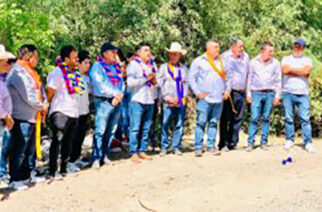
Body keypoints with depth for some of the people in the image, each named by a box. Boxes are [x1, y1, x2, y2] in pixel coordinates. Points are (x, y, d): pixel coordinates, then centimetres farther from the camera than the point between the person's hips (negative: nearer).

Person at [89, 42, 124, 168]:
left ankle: (105, 155, 18)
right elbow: (100, 85, -13)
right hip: (103, 102, -7)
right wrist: (115, 93, -11)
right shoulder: (97, 66, -3)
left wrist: (120, 94, -4)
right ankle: (96, 158, -5)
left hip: (116, 102, 7)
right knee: (100, 131, -9)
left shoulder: (116, 67, 19)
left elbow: (121, 82, 16)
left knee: (111, 131, 9)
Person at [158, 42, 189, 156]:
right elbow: (161, 83, 4)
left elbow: (186, 83, 8)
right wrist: (167, 97, -5)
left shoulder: (184, 68, 11)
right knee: (165, 124, -4)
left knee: (179, 125, 4)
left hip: (181, 101, 2)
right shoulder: (164, 67, 9)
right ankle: (164, 147, 4)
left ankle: (176, 146, 12)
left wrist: (179, 98, -4)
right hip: (168, 102, -1)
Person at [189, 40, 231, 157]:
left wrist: (227, 89, 9)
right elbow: (191, 77, 2)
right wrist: (197, 92, -5)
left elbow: (227, 77, 22)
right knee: (201, 122, -6)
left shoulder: (221, 61, 16)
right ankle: (198, 147, -2)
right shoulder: (199, 61, 3)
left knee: (213, 122, 6)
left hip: (219, 98, 4)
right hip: (205, 98, -4)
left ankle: (211, 146, 13)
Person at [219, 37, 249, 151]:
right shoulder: (225, 57, -3)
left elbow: (248, 73, 18)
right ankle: (223, 144, 3)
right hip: (228, 92, -5)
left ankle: (232, 143, 14)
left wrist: (247, 91, 14)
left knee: (237, 119, 6)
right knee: (225, 119, -3)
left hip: (241, 92, 5)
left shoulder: (246, 56, 12)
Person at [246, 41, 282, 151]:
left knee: (266, 118, 4)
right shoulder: (253, 62, 5)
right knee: (254, 118, -6)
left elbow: (278, 80, 8)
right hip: (256, 93, -1)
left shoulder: (275, 63, 6)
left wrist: (277, 95, 3)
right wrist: (248, 93, 5)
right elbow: (250, 78, 10)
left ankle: (264, 142, 11)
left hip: (270, 93, 1)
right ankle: (250, 142, -3)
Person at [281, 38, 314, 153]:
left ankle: (308, 142, -3)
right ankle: (289, 140, 11)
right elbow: (284, 70, -8)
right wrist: (300, 72, -5)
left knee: (305, 118, -5)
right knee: (288, 118, 1)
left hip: (303, 94, -1)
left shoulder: (307, 60, 11)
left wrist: (291, 68, -3)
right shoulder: (286, 59, 13)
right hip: (288, 93, 1)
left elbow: (306, 71, -11)